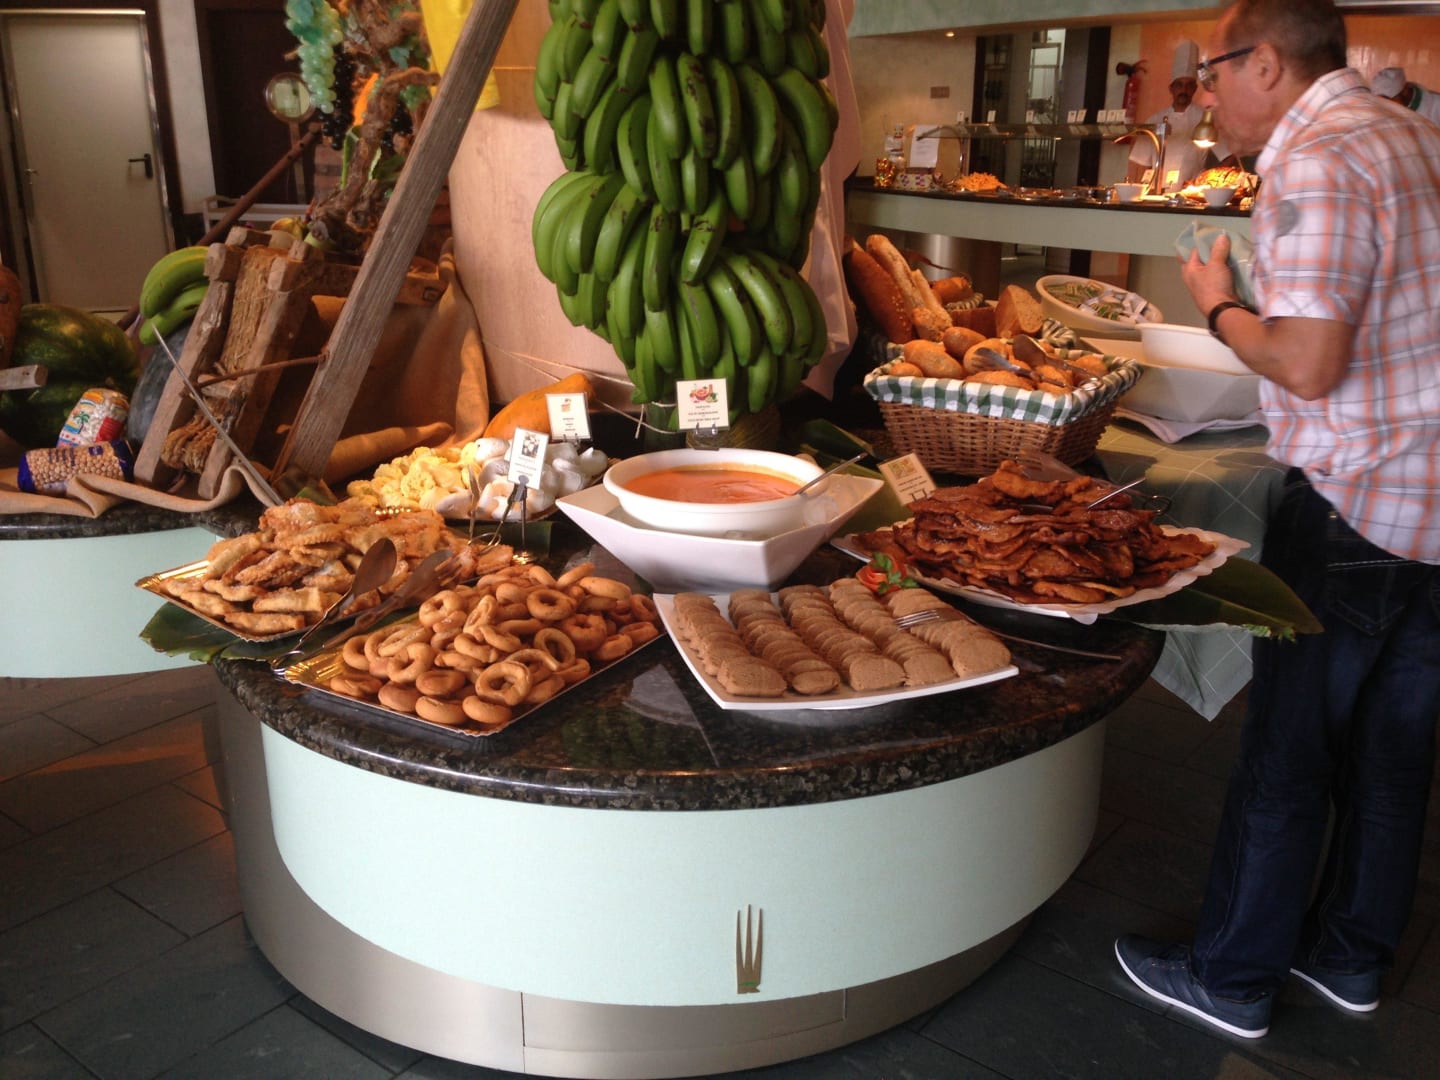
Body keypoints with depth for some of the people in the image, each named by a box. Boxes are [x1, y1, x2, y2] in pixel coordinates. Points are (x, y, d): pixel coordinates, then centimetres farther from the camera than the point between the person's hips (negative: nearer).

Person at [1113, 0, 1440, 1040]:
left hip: (1354, 505, -9)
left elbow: (1309, 365, -24)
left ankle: (1233, 979, 18)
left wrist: (1221, 308, -6)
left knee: (1286, 750, 3)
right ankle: (1351, 955, 33)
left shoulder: (1317, 161, -17)